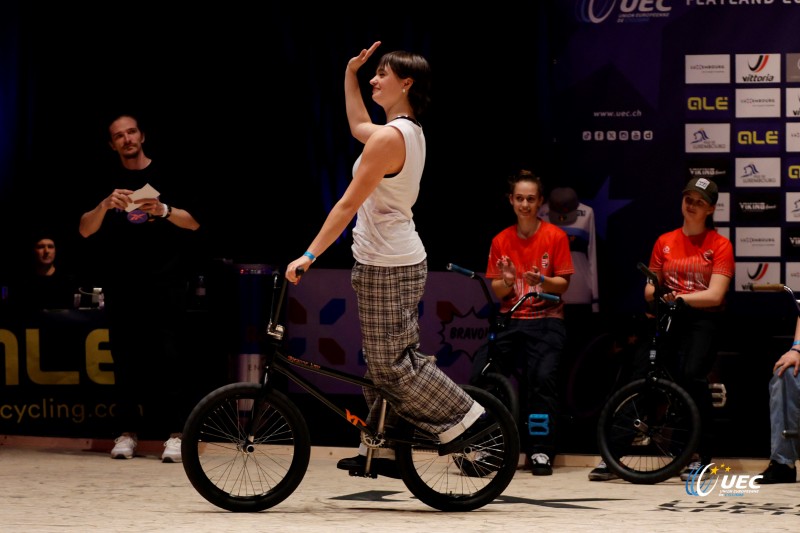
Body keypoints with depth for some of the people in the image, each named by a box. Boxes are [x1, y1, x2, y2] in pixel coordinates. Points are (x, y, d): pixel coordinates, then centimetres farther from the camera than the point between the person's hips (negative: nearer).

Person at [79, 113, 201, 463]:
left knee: (166, 356, -10)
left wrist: (164, 210, -14)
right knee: (125, 358, -1)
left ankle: (176, 433, -11)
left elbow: (194, 223, 4)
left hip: (164, 285, -2)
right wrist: (105, 205, -15)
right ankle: (127, 431, 3)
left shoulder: (166, 176, 9)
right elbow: (85, 230, 4)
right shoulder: (108, 183, 14)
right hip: (121, 285, 2)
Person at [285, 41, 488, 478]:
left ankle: (462, 419, -1)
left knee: (391, 364, -4)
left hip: (384, 267, -10)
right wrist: (350, 74, 30)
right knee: (390, 361, 12)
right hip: (404, 261, 10)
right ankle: (381, 450, 17)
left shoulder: (389, 138, -19)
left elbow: (349, 204, -20)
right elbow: (358, 126, 33)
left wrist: (310, 255, -18)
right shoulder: (409, 132, 10)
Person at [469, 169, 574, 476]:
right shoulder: (500, 241, 9)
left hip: (546, 320, -3)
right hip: (509, 320, 3)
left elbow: (563, 284, 0)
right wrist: (507, 282, -14)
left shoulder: (555, 236, 1)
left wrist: (542, 281, -21)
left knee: (543, 376, -28)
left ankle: (540, 451, -19)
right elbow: (497, 292, 9)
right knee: (478, 375, -19)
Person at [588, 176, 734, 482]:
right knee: (639, 376, -14)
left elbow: (715, 295, -8)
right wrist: (653, 292, -9)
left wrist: (680, 298, -22)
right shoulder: (665, 242, 15)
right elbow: (651, 288, 15)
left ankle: (700, 457, -14)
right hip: (667, 318, 3)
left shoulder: (720, 245, 2)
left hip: (702, 319, -3)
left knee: (691, 375, -26)